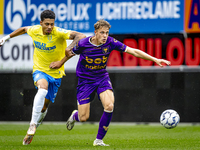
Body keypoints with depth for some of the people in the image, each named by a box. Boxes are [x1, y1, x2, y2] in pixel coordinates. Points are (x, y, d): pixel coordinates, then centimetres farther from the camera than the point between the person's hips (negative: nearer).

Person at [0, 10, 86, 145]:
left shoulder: (59, 33, -19)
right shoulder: (34, 30, -7)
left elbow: (81, 36, -29)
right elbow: (24, 29, 18)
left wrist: (70, 47, -45)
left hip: (55, 73, 0)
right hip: (40, 70, 0)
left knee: (44, 106, 6)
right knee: (42, 89, -34)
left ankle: (30, 133, 29)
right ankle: (33, 124, -30)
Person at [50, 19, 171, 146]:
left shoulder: (110, 42, -16)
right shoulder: (83, 44, -20)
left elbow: (133, 51, -16)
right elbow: (70, 53, 2)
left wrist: (155, 59, -21)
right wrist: (60, 63, 15)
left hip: (102, 78, 2)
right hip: (85, 81, -2)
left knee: (109, 106, -25)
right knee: (83, 118, -3)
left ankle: (99, 140, -7)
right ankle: (75, 115, 39)